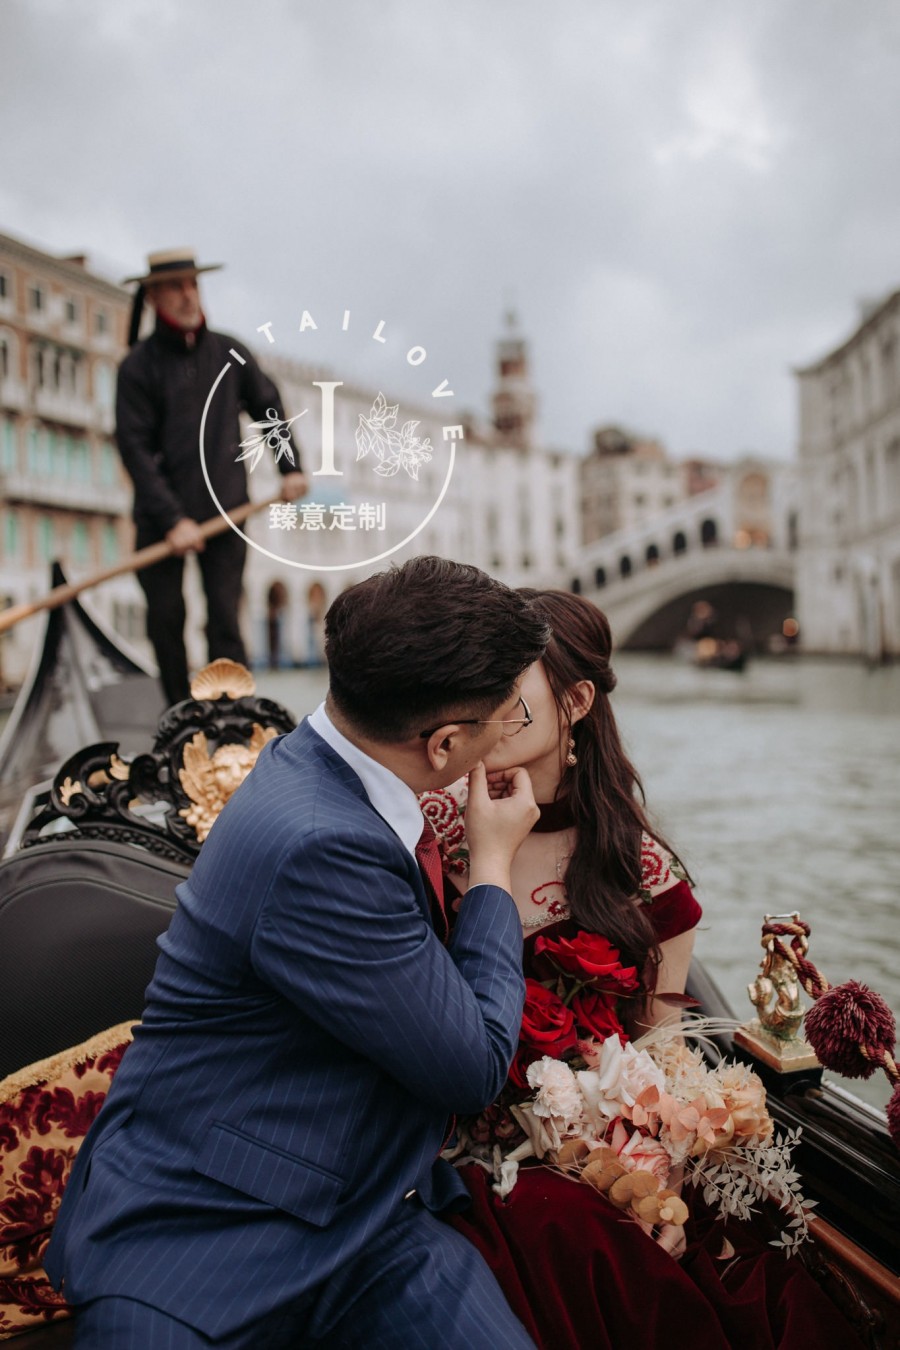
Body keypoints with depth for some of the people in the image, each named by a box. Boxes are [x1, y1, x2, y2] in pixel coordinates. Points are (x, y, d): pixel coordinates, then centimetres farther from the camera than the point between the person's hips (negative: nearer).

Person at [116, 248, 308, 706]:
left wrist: (290, 466, 12)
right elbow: (136, 449, -9)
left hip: (225, 512, 1)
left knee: (225, 623, -5)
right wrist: (171, 519, -16)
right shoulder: (138, 366, -3)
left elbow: (268, 406, 21)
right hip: (161, 517, -1)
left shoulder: (229, 353, 6)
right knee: (165, 621, 5)